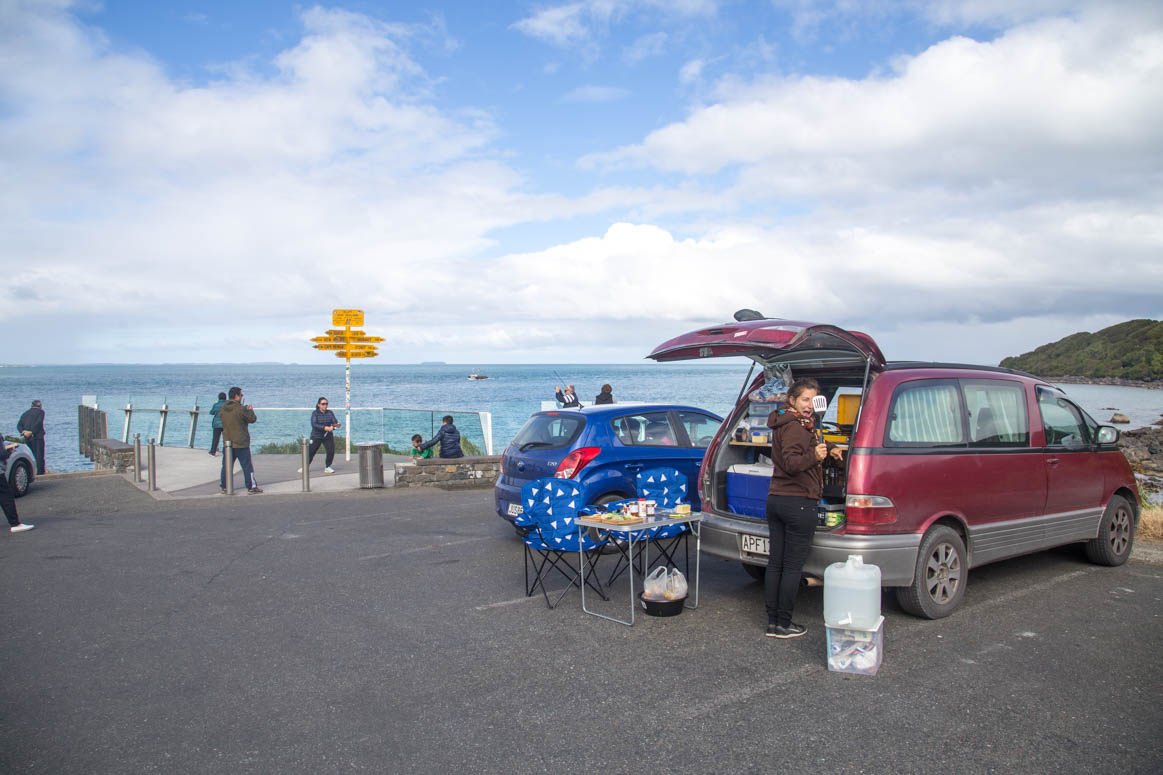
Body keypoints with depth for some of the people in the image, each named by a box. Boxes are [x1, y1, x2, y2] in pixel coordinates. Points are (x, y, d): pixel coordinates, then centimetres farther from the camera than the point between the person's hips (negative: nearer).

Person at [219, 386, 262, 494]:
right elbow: (253, 419, -8)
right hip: (241, 442, -6)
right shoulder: (240, 409, -16)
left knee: (226, 465, 14)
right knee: (247, 465, 1)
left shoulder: (223, 408, 4)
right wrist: (250, 410, 12)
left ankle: (224, 487, 19)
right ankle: (251, 487, 3)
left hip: (227, 441, 6)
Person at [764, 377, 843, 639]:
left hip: (776, 500, 10)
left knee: (775, 563, 11)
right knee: (793, 566, -1)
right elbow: (791, 463, -25)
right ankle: (784, 624, 5)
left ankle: (772, 622, 17)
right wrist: (815, 456, -36)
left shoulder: (782, 424, 17)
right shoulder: (796, 426, -13)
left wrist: (826, 451, 40)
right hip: (800, 503, -10)